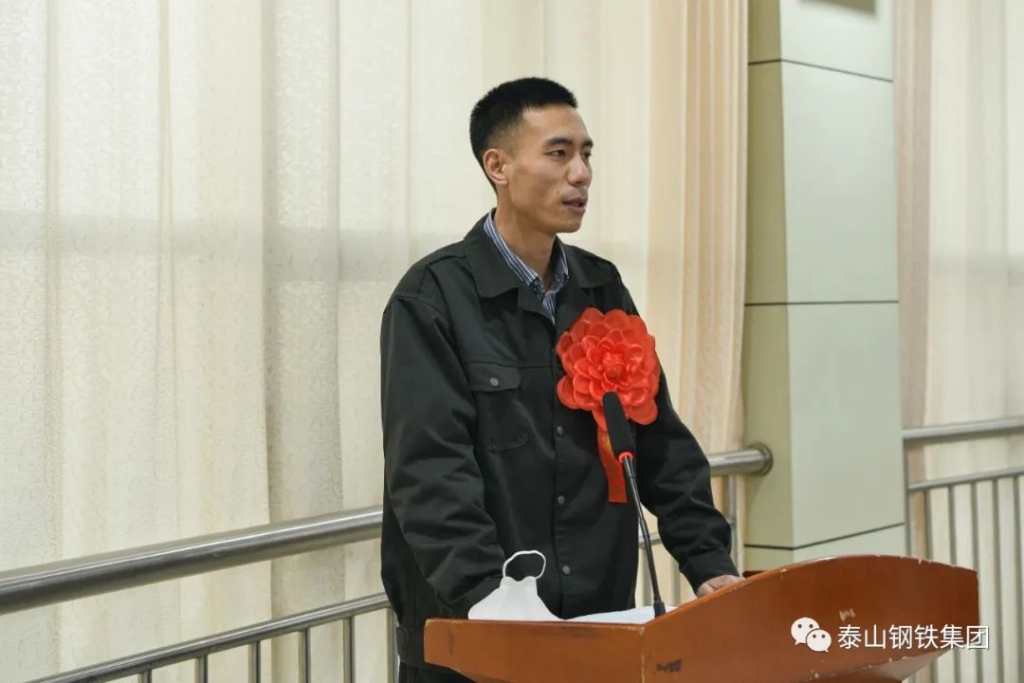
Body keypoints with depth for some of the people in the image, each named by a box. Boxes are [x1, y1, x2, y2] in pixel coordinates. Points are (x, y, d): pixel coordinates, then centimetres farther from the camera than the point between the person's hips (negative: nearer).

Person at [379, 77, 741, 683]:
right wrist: (491, 600, -29)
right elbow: (431, 469, -18)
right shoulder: (434, 298, -9)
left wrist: (710, 564, -2)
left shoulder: (603, 291, 9)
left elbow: (660, 440, 9)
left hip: (600, 625, 5)